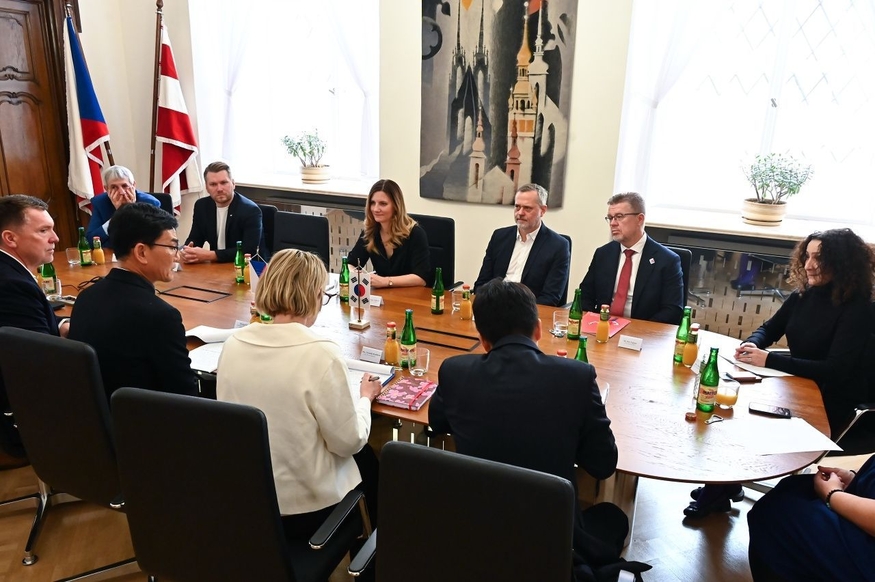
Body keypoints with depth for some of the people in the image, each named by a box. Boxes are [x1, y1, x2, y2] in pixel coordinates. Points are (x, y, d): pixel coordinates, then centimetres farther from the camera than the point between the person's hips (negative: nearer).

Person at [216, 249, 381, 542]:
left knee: (359, 454, 28)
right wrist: (365, 397, 2)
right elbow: (349, 442, -16)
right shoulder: (321, 353, -26)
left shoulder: (233, 344, -8)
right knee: (365, 456, 26)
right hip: (303, 508, -5)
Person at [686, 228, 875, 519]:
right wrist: (752, 344, -13)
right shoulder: (804, 295, 1)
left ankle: (720, 492, 3)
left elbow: (835, 370, -25)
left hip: (829, 405, -6)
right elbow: (769, 329, 11)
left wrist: (769, 359, -29)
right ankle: (723, 484, 0)